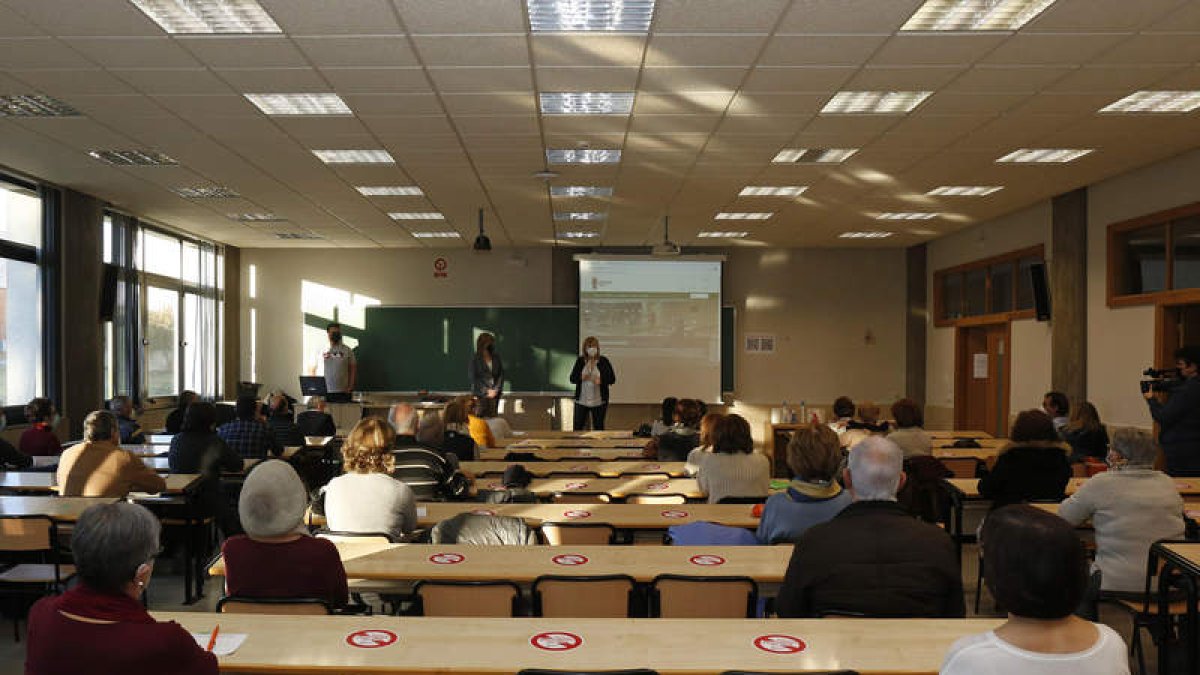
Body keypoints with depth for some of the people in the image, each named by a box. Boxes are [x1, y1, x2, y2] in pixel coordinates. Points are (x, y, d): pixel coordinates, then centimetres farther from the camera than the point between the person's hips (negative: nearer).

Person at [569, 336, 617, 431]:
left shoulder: (603, 361, -2)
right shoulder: (580, 361, 3)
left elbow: (612, 379, 0)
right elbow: (572, 379, 4)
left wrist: (601, 380, -19)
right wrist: (581, 378, -17)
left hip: (599, 401, -1)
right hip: (581, 400, 1)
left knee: (598, 427, 6)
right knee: (577, 426, 0)